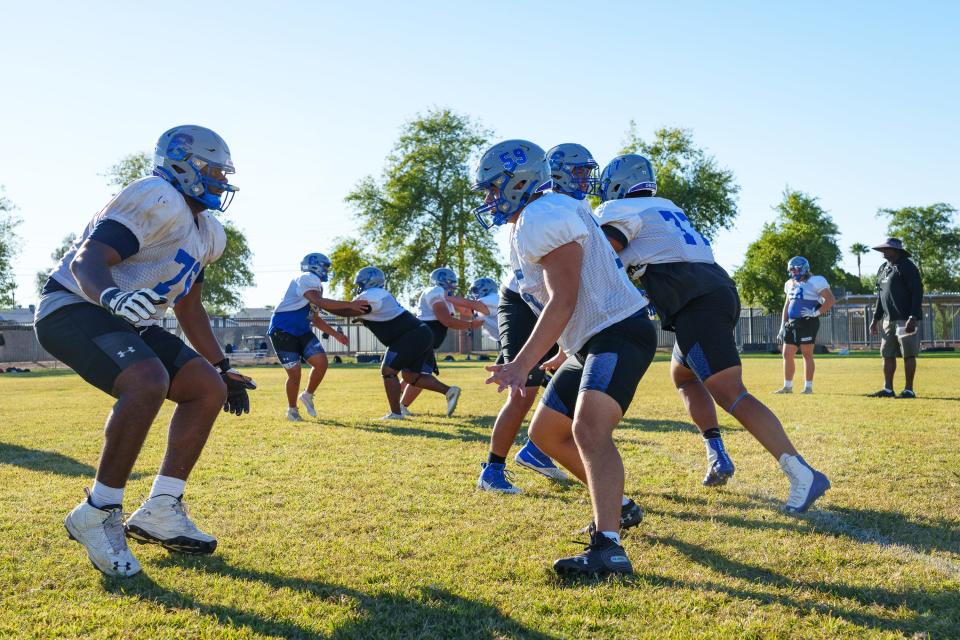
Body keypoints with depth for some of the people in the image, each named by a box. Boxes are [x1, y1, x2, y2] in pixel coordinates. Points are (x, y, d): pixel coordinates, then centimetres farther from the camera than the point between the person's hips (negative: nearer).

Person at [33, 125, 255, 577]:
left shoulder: (205, 233, 15)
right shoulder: (158, 200, -16)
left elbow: (189, 308, 23)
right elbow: (86, 259, -26)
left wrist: (222, 368, 22)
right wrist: (112, 296, -48)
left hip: (128, 319, 10)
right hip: (74, 307, -10)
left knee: (209, 389, 0)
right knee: (148, 383, -34)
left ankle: (158, 513, 3)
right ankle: (97, 516, -19)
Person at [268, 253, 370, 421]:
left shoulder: (315, 284, 14)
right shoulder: (307, 278, -15)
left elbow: (315, 318, 21)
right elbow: (319, 302, -32)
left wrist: (336, 335, 17)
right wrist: (350, 305, -32)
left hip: (302, 331, 9)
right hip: (282, 330, -9)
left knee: (321, 363, -7)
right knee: (294, 373, -8)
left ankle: (308, 396, 16)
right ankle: (292, 410, 14)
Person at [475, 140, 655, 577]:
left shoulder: (544, 218, -18)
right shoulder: (524, 227, 14)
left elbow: (563, 301, -24)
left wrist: (522, 365, -27)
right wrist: (566, 355, 27)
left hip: (620, 332, -11)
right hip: (588, 343, 11)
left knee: (588, 430, -29)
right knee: (546, 432, 14)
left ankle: (608, 548, -35)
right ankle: (619, 506, 28)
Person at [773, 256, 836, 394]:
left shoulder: (815, 282, -7)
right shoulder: (790, 284, 17)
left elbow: (831, 299, -10)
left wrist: (816, 312, -16)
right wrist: (783, 324, 18)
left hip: (807, 322, -8)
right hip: (791, 323, 8)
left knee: (807, 354, -3)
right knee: (787, 355, 7)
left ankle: (808, 387, 4)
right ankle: (787, 386, 15)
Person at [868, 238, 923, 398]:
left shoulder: (907, 267, -10)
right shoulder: (883, 268, 16)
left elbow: (917, 293, -15)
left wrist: (913, 318, -22)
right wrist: (876, 319, 19)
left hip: (906, 319, -8)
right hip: (888, 319, 8)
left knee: (908, 354, -3)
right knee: (888, 354, 9)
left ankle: (909, 390, 3)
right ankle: (888, 389, 15)